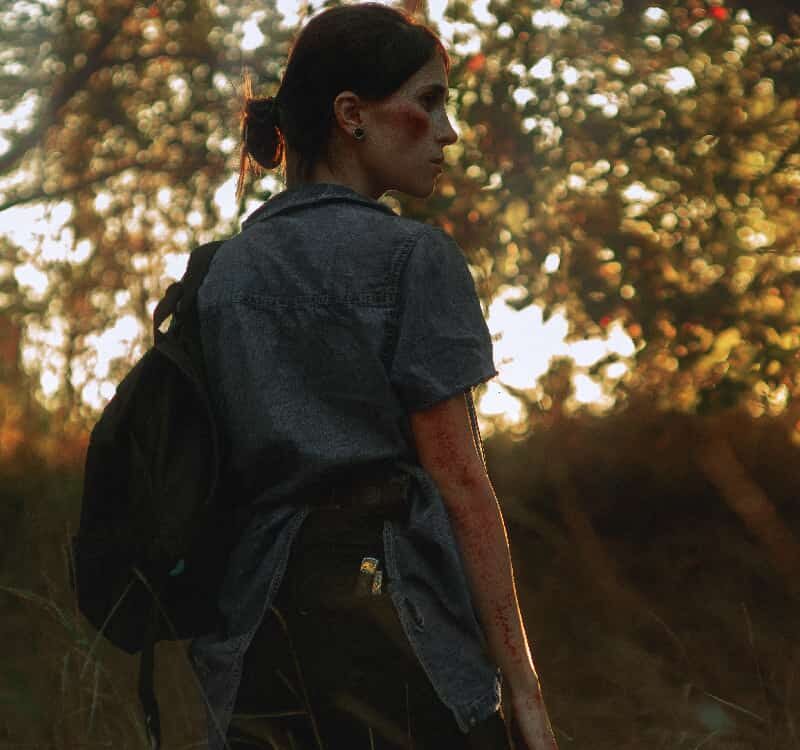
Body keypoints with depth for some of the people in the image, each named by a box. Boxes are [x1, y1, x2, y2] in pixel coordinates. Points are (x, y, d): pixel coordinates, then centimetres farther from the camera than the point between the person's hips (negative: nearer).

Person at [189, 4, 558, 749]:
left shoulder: (225, 268, 11)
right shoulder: (412, 255, -7)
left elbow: (227, 469, 11)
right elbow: (460, 481, -11)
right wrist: (522, 688, -8)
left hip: (254, 607, 6)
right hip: (389, 596, -6)